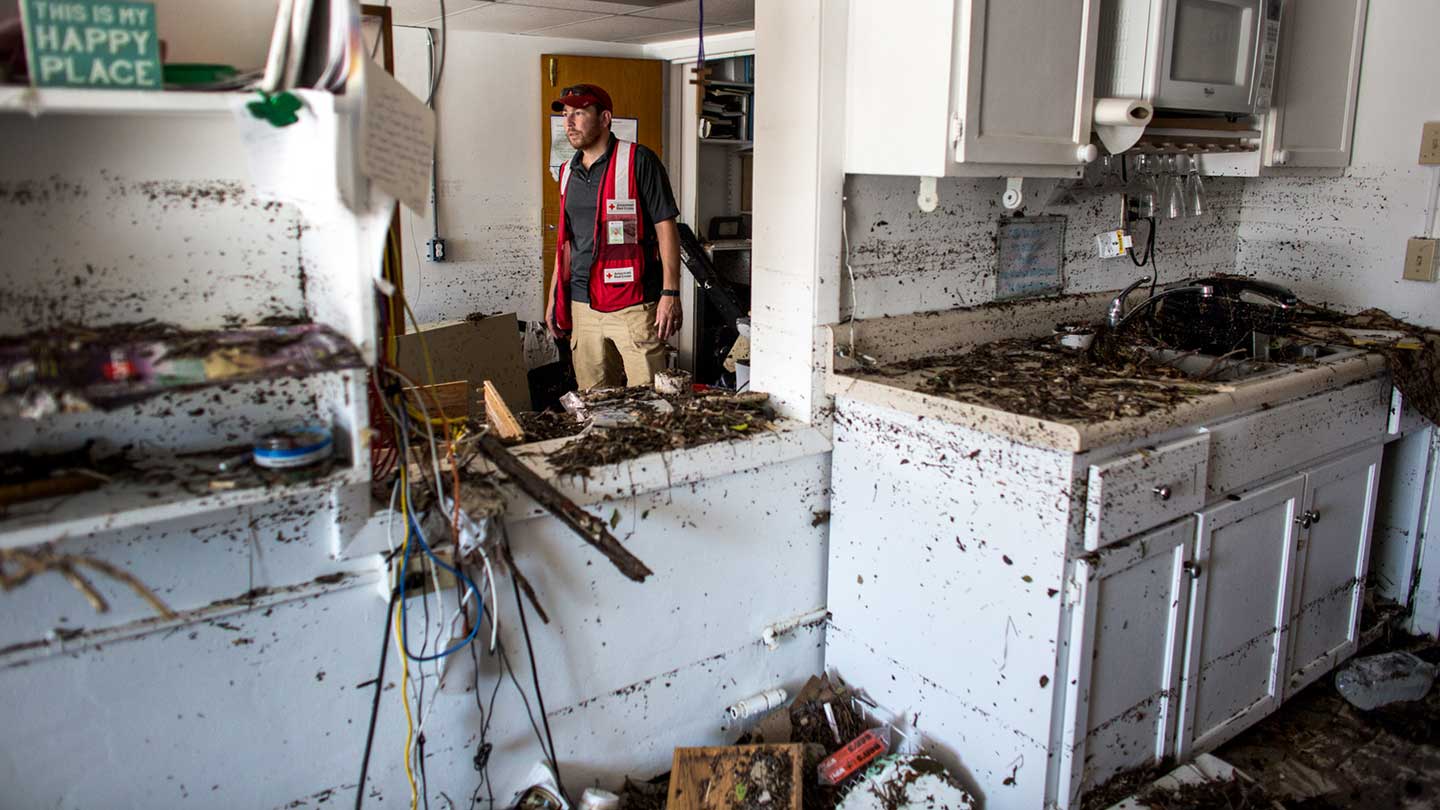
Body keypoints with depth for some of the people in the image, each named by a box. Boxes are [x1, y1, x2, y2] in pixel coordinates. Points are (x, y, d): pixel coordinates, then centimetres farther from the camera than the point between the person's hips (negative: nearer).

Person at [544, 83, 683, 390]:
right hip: (583, 306, 6)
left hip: (634, 306, -6)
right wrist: (554, 294, 19)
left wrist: (670, 293, -15)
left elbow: (666, 229, -9)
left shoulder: (638, 161, -5)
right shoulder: (569, 171, 15)